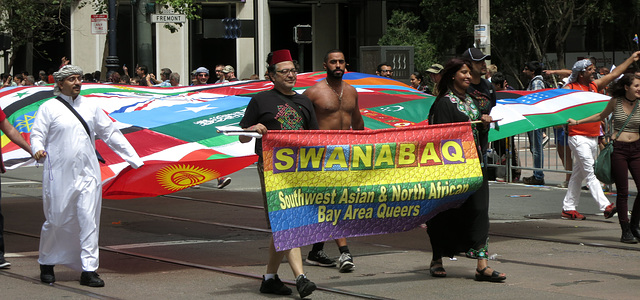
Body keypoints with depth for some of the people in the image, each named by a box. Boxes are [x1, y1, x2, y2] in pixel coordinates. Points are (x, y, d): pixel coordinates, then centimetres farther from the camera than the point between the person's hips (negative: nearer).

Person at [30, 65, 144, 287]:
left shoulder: (89, 107, 13)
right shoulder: (49, 108, 2)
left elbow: (110, 133, 17)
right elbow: (37, 134, -1)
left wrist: (135, 160, 16)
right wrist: (38, 150, -25)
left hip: (88, 173, 3)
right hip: (59, 175, -3)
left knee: (89, 220, -5)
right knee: (56, 221, 3)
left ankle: (88, 270, -3)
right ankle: (46, 265, 25)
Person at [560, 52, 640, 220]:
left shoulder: (594, 86, 12)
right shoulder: (569, 89, -6)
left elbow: (614, 74, 17)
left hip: (593, 137, 7)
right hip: (579, 138, -7)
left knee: (578, 174, 10)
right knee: (590, 172, -12)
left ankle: (568, 208, 15)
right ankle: (605, 206, -20)